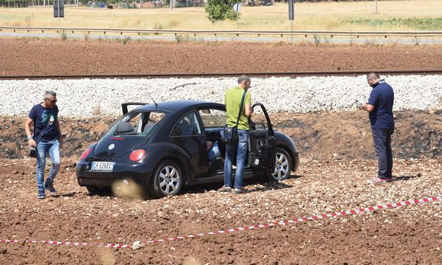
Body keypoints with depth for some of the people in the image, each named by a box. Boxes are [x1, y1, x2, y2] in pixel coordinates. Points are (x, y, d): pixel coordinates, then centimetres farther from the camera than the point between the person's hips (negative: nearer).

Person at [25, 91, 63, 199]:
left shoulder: (54, 108, 6)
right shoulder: (36, 109, -7)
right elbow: (27, 124, -5)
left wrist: (60, 137, 21)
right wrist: (30, 138, -17)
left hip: (54, 140, 3)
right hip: (40, 141, -3)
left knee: (57, 162, -10)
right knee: (41, 166, -2)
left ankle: (49, 184, 12)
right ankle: (41, 190, 7)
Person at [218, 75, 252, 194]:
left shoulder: (228, 92, 6)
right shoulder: (246, 94, -10)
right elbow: (247, 113, -16)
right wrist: (250, 110, 4)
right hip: (242, 129, -4)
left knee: (228, 158, 13)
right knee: (240, 159, 2)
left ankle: (227, 185, 11)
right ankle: (238, 186, 1)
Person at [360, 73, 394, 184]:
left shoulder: (376, 90, -19)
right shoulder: (389, 88, 9)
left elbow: (370, 108, -24)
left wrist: (364, 106, -1)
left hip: (379, 124, -9)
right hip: (389, 123, 9)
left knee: (380, 150, -6)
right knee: (387, 149, 13)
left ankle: (382, 176, -5)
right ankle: (388, 174, 17)